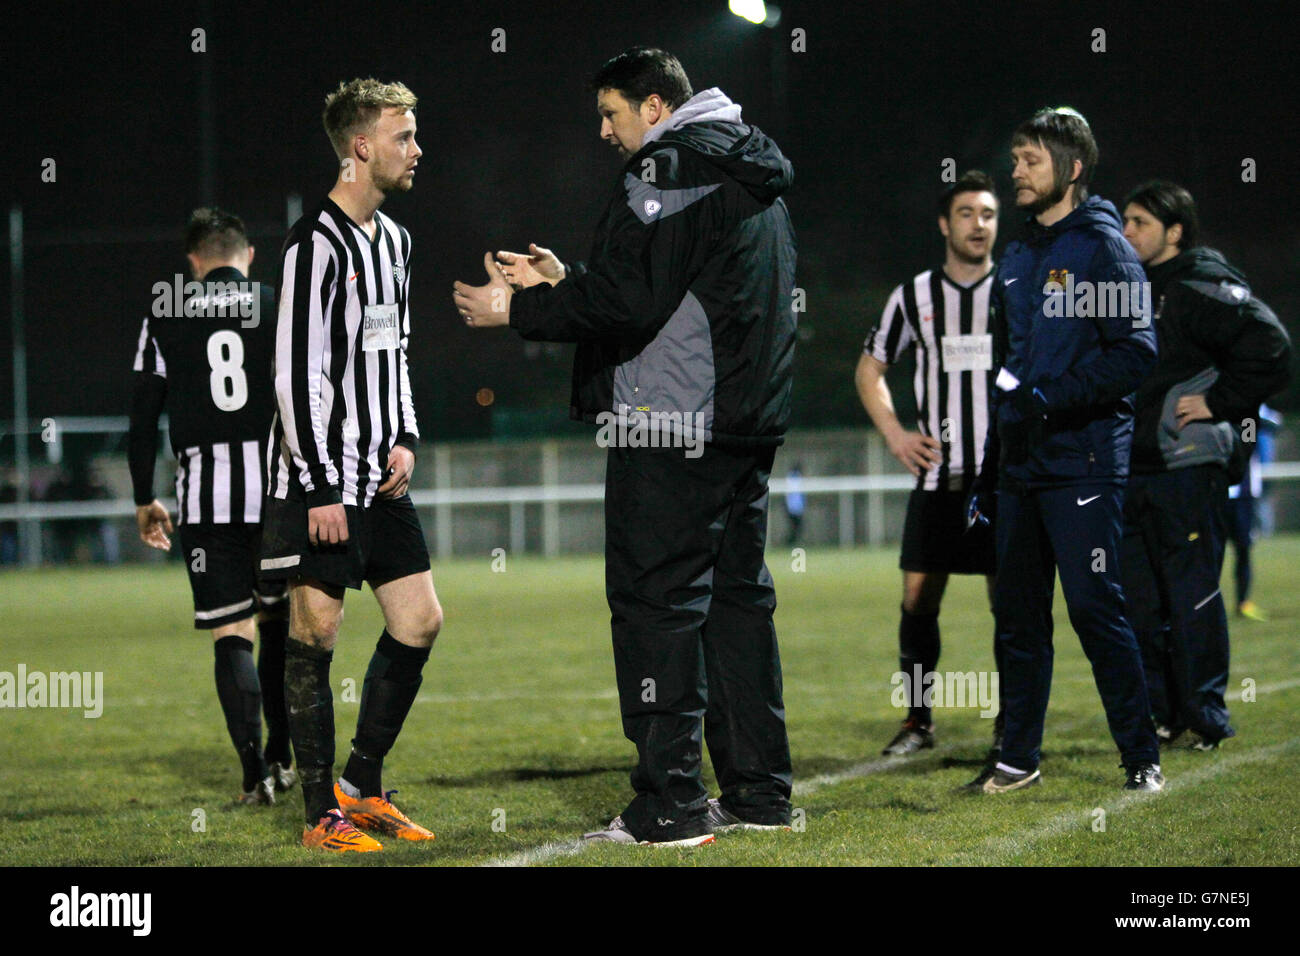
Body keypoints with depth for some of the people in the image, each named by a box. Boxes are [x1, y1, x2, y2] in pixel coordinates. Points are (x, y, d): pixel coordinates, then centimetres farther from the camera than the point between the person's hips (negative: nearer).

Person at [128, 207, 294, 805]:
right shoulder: (280, 307, 4)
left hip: (205, 493, -1)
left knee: (231, 635, -1)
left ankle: (255, 775, -10)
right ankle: (281, 758, 21)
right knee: (278, 622, 18)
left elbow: (144, 416, 5)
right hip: (276, 486, 1)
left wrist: (145, 499, 14)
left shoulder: (164, 317, 5)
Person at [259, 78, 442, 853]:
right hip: (319, 481, -9)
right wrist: (322, 488, -18)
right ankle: (323, 814, 2)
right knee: (316, 633, -3)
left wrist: (406, 439, 8)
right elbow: (297, 374, -16)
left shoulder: (393, 239, 14)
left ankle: (363, 787, 17)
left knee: (420, 622, 5)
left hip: (381, 479, 9)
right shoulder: (317, 244, -13)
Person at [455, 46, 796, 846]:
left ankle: (671, 803, -7)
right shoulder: (753, 176, 20)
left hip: (672, 432, -10)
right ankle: (759, 792, 16)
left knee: (657, 601, -6)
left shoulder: (666, 171, -11)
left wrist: (518, 310, -8)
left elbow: (627, 300, -19)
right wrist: (565, 281, 23)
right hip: (748, 425, 10)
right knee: (737, 598, 13)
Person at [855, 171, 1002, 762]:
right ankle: (918, 720, 8)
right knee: (919, 598, -2)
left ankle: (1012, 721, 8)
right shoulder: (914, 297, 7)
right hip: (938, 476, 2)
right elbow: (870, 369, 19)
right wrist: (895, 435, 6)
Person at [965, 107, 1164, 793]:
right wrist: (986, 469, 21)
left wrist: (1053, 396, -22)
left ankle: (1141, 757, -1)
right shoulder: (1016, 260, 18)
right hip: (1021, 466, 7)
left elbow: (1136, 355, -14)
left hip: (1082, 462, -7)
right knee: (1017, 613, 8)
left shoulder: (1103, 248, -5)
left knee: (1095, 607, -9)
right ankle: (1018, 757, 15)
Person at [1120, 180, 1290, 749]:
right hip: (1136, 473, 8)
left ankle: (1206, 719, 3)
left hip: (1188, 471, -8)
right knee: (1139, 600, 8)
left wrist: (1218, 402, -14)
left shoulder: (1202, 289, -9)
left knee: (1193, 596, -4)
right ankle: (1158, 715, 16)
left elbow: (1270, 349, -20)